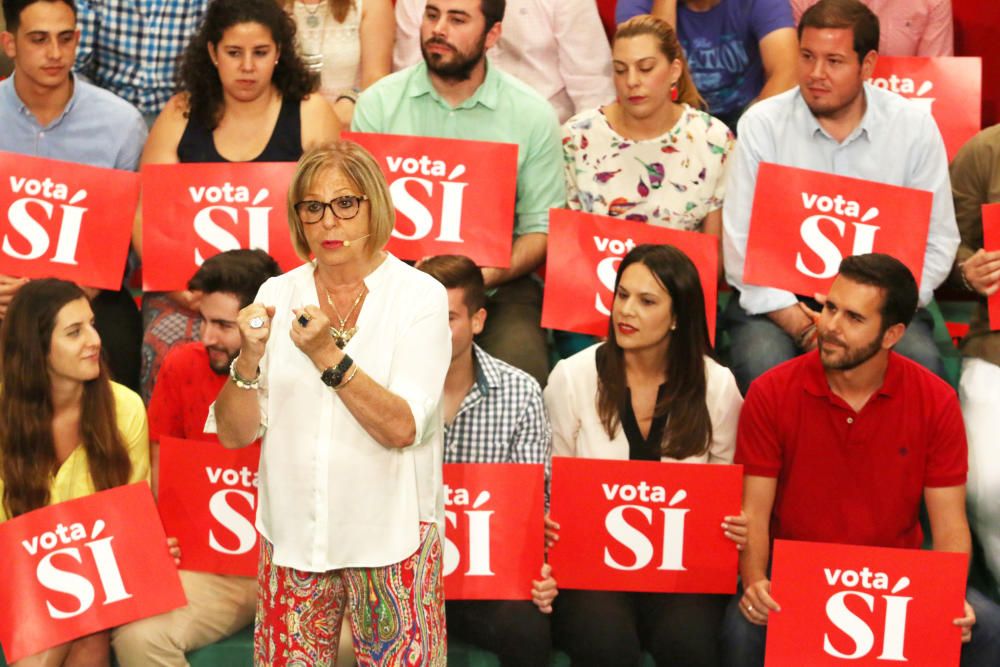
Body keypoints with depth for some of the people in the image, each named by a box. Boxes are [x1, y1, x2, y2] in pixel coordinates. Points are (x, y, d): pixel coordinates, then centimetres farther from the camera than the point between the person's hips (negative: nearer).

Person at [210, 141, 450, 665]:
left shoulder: (420, 296, -5)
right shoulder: (278, 294, 5)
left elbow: (402, 428, -16)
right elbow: (233, 434, 1)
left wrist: (327, 355, -25)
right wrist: (249, 358, -17)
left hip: (389, 536, -3)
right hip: (292, 534, 3)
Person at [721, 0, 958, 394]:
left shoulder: (915, 128, 0)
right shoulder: (762, 124, -3)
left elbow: (937, 242, 1)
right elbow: (740, 241, -6)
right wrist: (795, 321, -19)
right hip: (779, 297, -1)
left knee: (922, 366, -28)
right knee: (762, 365, -33)